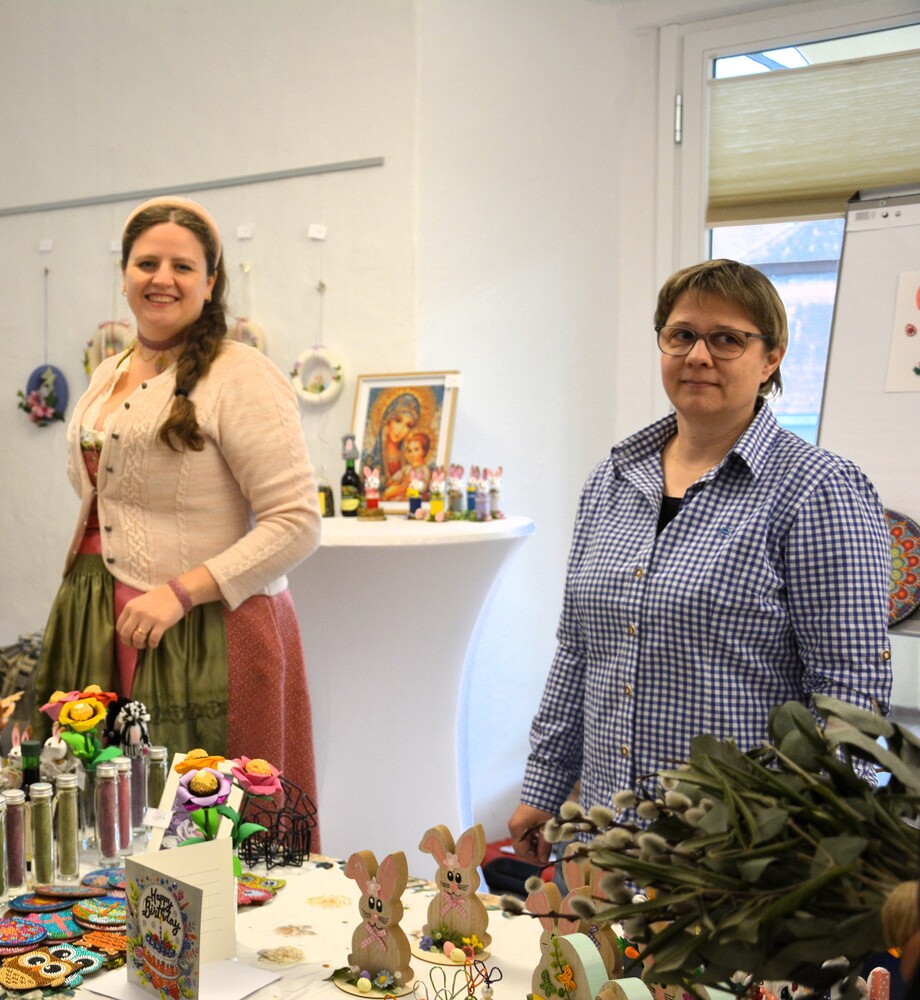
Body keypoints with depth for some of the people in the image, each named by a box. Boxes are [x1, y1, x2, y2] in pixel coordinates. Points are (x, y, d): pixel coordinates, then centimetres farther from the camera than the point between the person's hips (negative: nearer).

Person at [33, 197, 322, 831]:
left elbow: (297, 524, -16)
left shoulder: (241, 378, -11)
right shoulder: (108, 377, 14)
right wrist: (86, 603, 20)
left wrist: (181, 592, -20)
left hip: (206, 635, -7)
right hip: (105, 634, 7)